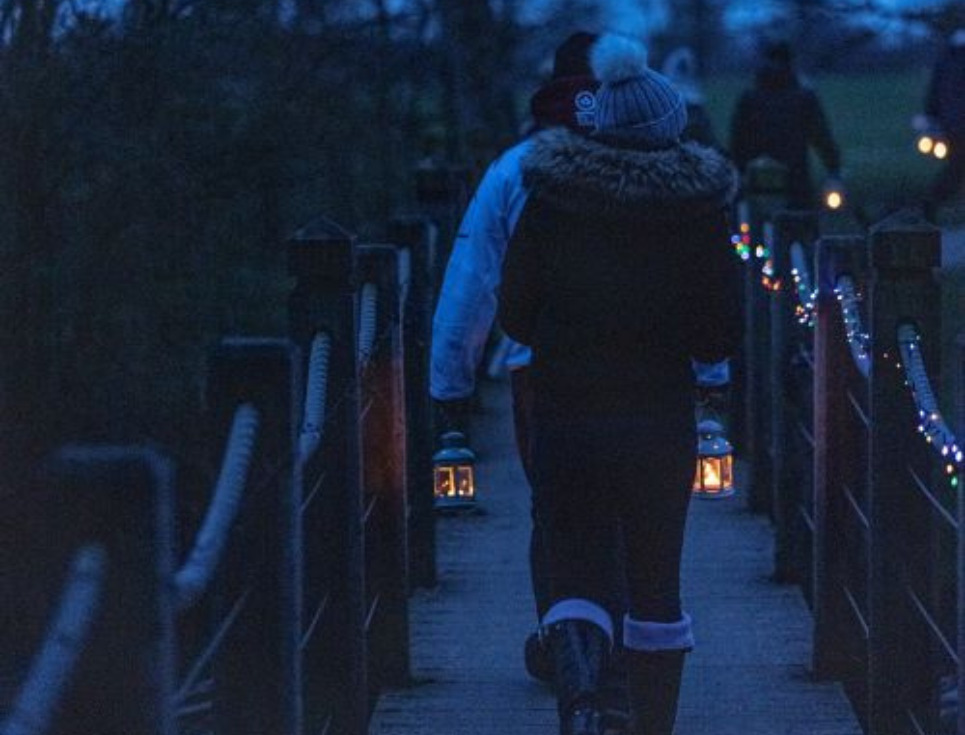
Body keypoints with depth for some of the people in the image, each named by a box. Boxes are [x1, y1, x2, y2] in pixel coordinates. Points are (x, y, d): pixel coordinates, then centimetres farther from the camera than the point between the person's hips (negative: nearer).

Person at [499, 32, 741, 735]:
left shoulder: (549, 200, -3)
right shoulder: (696, 206, -5)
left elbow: (516, 315, 2)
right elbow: (722, 335, -2)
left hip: (564, 420, 0)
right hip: (658, 425, 0)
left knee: (576, 575, 5)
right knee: (656, 584, 14)